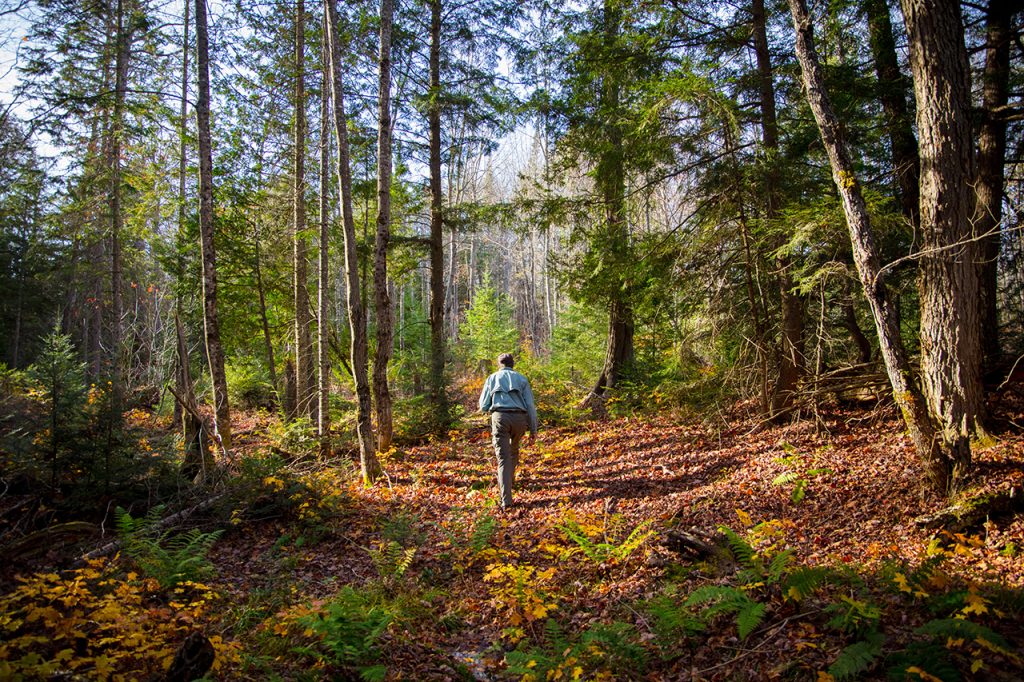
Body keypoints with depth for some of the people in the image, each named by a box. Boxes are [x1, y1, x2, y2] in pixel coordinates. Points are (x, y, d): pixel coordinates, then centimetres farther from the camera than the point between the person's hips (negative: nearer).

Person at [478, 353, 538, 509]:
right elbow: (530, 405, 8)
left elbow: (483, 406, 13)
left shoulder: (492, 378, 16)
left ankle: (506, 499, -13)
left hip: (500, 417, -1)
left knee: (503, 458, -3)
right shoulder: (521, 379, 15)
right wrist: (533, 429, 10)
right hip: (519, 418, 1)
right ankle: (510, 479, 42)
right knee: (513, 449, 29)